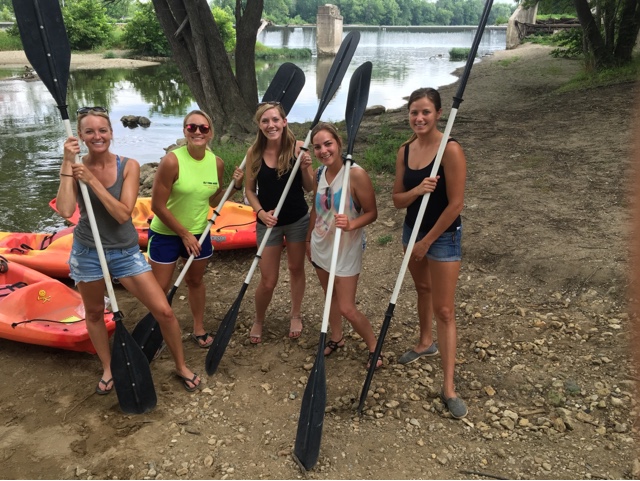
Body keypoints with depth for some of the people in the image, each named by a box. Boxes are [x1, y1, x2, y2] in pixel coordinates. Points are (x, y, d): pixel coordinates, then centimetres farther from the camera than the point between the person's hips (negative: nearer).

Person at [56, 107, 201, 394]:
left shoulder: (128, 166, -11)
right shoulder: (74, 167, -8)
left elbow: (123, 214, -20)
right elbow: (65, 211, -23)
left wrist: (92, 180, -24)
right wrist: (68, 164, -23)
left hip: (126, 252, -1)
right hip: (87, 252, 1)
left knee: (163, 311, -4)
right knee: (94, 313, 17)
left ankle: (181, 367, 18)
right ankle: (108, 369, 40)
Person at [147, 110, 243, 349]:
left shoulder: (217, 163, -7)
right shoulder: (172, 161, -23)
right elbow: (158, 206, -19)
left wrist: (235, 185, -10)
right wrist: (184, 234, -14)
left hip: (198, 233, 5)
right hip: (165, 234, -5)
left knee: (196, 280, 20)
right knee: (160, 288, 4)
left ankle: (199, 328, 37)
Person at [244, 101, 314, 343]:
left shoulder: (297, 148, -11)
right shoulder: (254, 153, -8)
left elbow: (309, 188, -6)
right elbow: (250, 190, 1)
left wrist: (305, 168, -24)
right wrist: (261, 212, -14)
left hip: (298, 220, 0)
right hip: (269, 222, 0)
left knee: (296, 268, 17)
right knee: (268, 280, 5)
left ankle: (295, 315, 39)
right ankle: (258, 320, 32)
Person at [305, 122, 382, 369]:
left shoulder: (356, 173, -21)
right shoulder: (319, 173, 0)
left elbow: (371, 212, -16)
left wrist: (351, 225, -34)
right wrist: (309, 239, 21)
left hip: (346, 249, -6)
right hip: (320, 245, 6)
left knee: (347, 308, -3)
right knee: (330, 296, 20)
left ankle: (374, 346, 20)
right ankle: (336, 337, 41)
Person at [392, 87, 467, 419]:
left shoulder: (450, 150, -19)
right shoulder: (405, 151, 0)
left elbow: (455, 204, -20)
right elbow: (397, 199, 0)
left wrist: (427, 242, -14)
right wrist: (417, 190, -23)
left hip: (443, 235, -6)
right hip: (412, 229, 7)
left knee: (444, 310, -4)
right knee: (422, 288, 25)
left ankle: (449, 387, 5)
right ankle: (426, 343, 48)